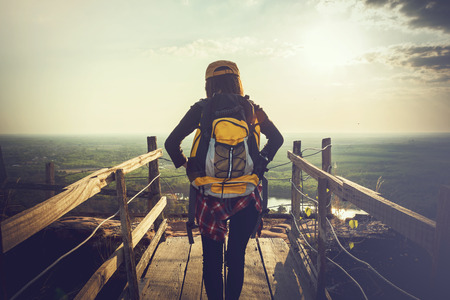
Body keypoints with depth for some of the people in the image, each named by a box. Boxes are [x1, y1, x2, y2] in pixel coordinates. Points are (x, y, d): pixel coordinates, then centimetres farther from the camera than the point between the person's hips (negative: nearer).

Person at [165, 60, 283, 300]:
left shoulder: (201, 109, -3)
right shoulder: (251, 108, 2)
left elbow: (171, 143, -2)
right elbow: (276, 138, 12)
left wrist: (186, 165, 11)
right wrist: (260, 163, 17)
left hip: (210, 193, -1)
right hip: (245, 196, 2)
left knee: (212, 259, 15)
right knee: (236, 257, 16)